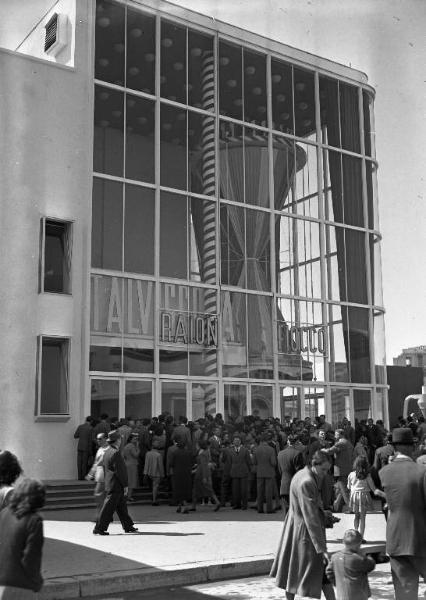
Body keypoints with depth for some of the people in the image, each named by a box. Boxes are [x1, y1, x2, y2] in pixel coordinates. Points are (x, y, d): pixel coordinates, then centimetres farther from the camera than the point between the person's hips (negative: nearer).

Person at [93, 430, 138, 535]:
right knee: (108, 507, -4)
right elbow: (120, 471, -19)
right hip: (116, 486, -10)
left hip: (109, 484, 10)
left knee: (121, 506, 16)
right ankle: (99, 528, -1)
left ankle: (128, 526, 24)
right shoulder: (115, 453, -19)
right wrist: (125, 485, -13)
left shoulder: (107, 452, 11)